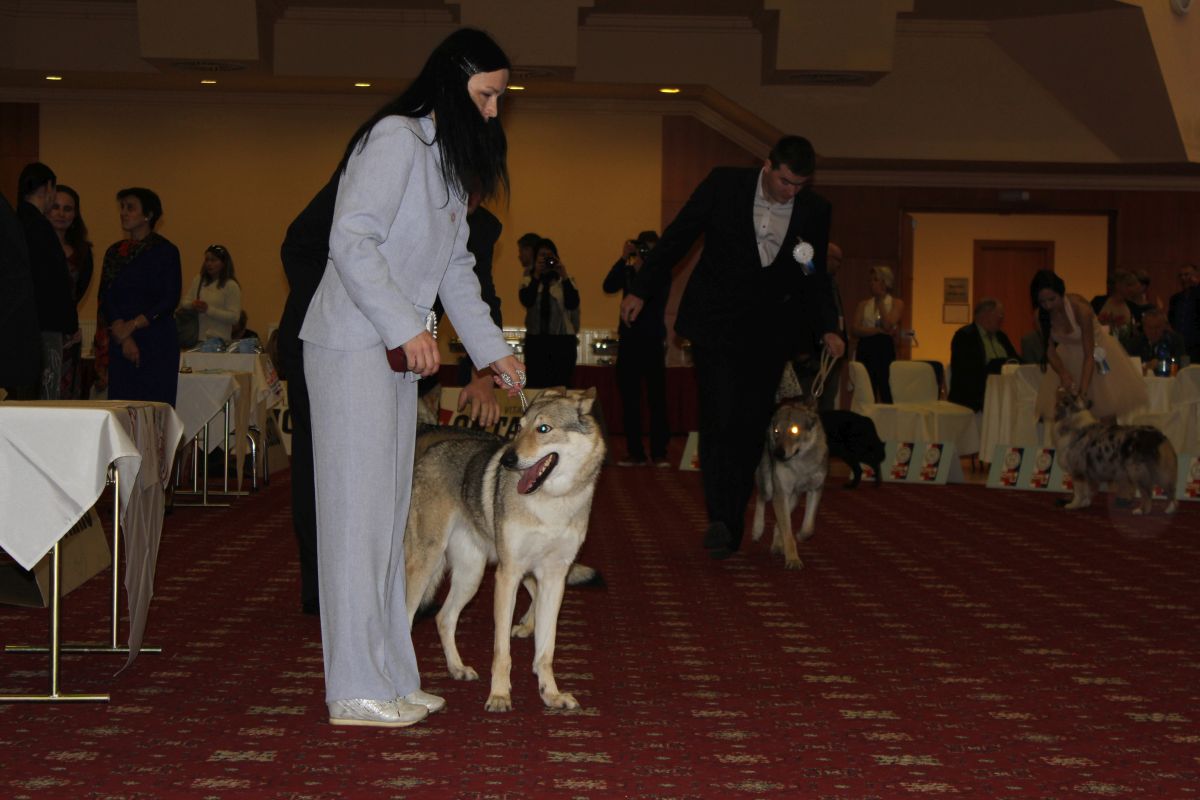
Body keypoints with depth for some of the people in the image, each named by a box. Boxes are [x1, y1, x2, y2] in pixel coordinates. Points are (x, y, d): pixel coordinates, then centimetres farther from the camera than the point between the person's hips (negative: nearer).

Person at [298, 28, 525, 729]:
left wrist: (493, 350, 16)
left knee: (389, 513, 10)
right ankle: (356, 690, -5)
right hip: (353, 347, -10)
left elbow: (456, 269, 22)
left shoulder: (448, 160, 19)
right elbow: (351, 240, -20)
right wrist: (407, 327, -22)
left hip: (396, 354, 10)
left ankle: (390, 677, 16)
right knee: (358, 509, -8)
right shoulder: (396, 139, -12)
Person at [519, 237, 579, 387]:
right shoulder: (528, 280, 8)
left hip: (562, 341, 0)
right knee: (536, 386, -4)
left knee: (560, 386, -5)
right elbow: (527, 301, -11)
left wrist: (564, 277, -15)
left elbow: (573, 304, -9)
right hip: (536, 340, 0)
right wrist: (536, 275, -18)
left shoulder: (566, 281, 7)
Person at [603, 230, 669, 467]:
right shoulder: (628, 271, 9)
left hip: (652, 342, -3)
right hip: (629, 340, 3)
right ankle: (635, 452, 4)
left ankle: (659, 453, -6)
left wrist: (641, 271, -16)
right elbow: (608, 286, -8)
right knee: (629, 398, 1)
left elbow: (656, 300, -14)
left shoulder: (661, 274, 2)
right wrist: (623, 259, -14)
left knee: (657, 398, -7)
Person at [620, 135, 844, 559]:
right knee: (720, 418, -13)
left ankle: (731, 525, 10)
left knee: (751, 427, 1)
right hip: (716, 324, -2)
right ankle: (719, 520, -14)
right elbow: (677, 236, 1)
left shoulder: (815, 209, 1)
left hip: (767, 333, 2)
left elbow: (815, 276, 13)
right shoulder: (724, 184, -6)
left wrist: (827, 328, 2)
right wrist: (640, 289, 0)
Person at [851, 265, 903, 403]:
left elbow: (888, 325, -9)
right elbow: (854, 330, 1)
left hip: (885, 350, -3)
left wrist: (881, 302, -1)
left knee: (887, 392, -11)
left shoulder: (897, 303, 7)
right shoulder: (863, 304, 13)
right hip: (866, 350, 3)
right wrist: (879, 330, -10)